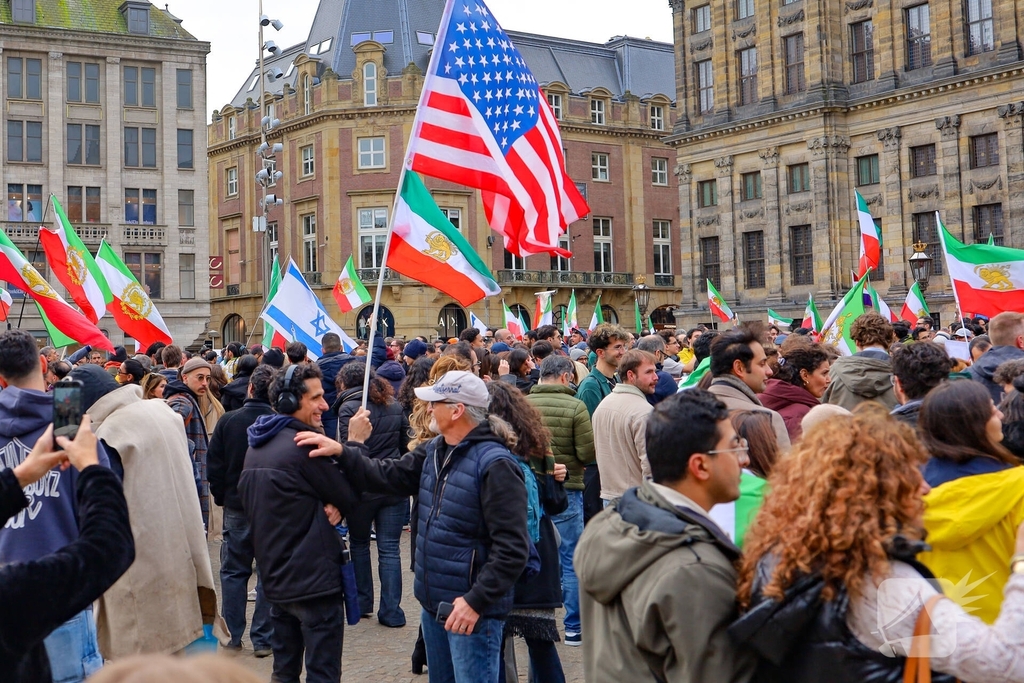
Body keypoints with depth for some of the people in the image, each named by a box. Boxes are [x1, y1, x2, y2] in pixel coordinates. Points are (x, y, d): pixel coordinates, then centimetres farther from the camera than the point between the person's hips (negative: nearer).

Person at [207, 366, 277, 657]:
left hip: (236, 508, 2)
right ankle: (262, 639, 8)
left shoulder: (227, 421, -7)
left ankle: (233, 636, 16)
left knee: (233, 571, 14)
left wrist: (221, 497, 11)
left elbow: (214, 466, -2)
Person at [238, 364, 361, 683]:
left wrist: (325, 507, -3)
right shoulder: (305, 444, -18)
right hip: (314, 580, -9)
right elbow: (350, 499, -12)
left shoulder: (256, 446, 10)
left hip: (276, 579, 9)